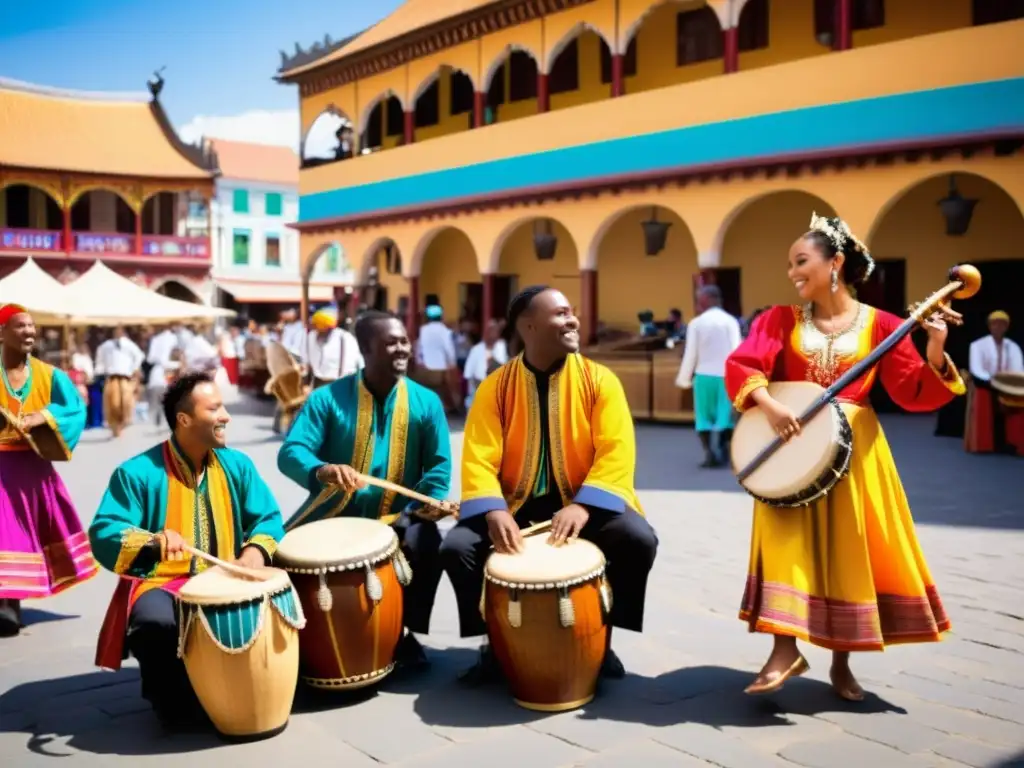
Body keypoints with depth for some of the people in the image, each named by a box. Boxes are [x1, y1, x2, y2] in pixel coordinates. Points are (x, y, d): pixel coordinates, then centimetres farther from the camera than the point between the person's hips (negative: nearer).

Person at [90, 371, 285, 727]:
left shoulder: (237, 465, 4)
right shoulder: (138, 472, -11)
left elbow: (268, 518, 5)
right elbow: (104, 535, -15)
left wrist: (255, 550, -17)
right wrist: (154, 541, -35)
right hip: (160, 583, -4)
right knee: (157, 622, -37)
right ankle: (171, 698, -2)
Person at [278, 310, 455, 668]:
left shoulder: (426, 402, 0)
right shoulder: (328, 397, -6)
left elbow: (438, 464, 1)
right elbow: (291, 452, -17)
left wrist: (432, 500, -20)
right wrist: (321, 470, -40)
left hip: (396, 516, 0)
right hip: (334, 512, 0)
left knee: (427, 543, -29)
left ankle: (406, 631, -2)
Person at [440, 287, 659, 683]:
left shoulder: (599, 379, -4)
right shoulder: (495, 386, -3)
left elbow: (616, 451, -13)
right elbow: (478, 458, -10)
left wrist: (583, 505, -27)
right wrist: (494, 511, -28)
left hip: (582, 502, 0)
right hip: (518, 503, 1)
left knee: (638, 540, -27)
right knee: (456, 547, -22)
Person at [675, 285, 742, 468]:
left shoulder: (696, 323, -4)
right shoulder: (730, 321, -1)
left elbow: (691, 353, -2)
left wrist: (684, 378, 8)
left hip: (704, 375, -1)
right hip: (726, 375, 1)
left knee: (704, 416, 8)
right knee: (725, 416, 10)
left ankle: (709, 453, -5)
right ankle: (723, 452, 4)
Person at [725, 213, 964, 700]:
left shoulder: (880, 325, 1)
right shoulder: (781, 320, 5)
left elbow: (912, 394, -1)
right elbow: (741, 365, -8)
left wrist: (936, 354, -18)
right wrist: (770, 405, -25)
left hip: (854, 450, 0)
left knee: (848, 553, 5)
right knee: (791, 543, -13)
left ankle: (841, 662, 20)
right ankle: (786, 649, -7)